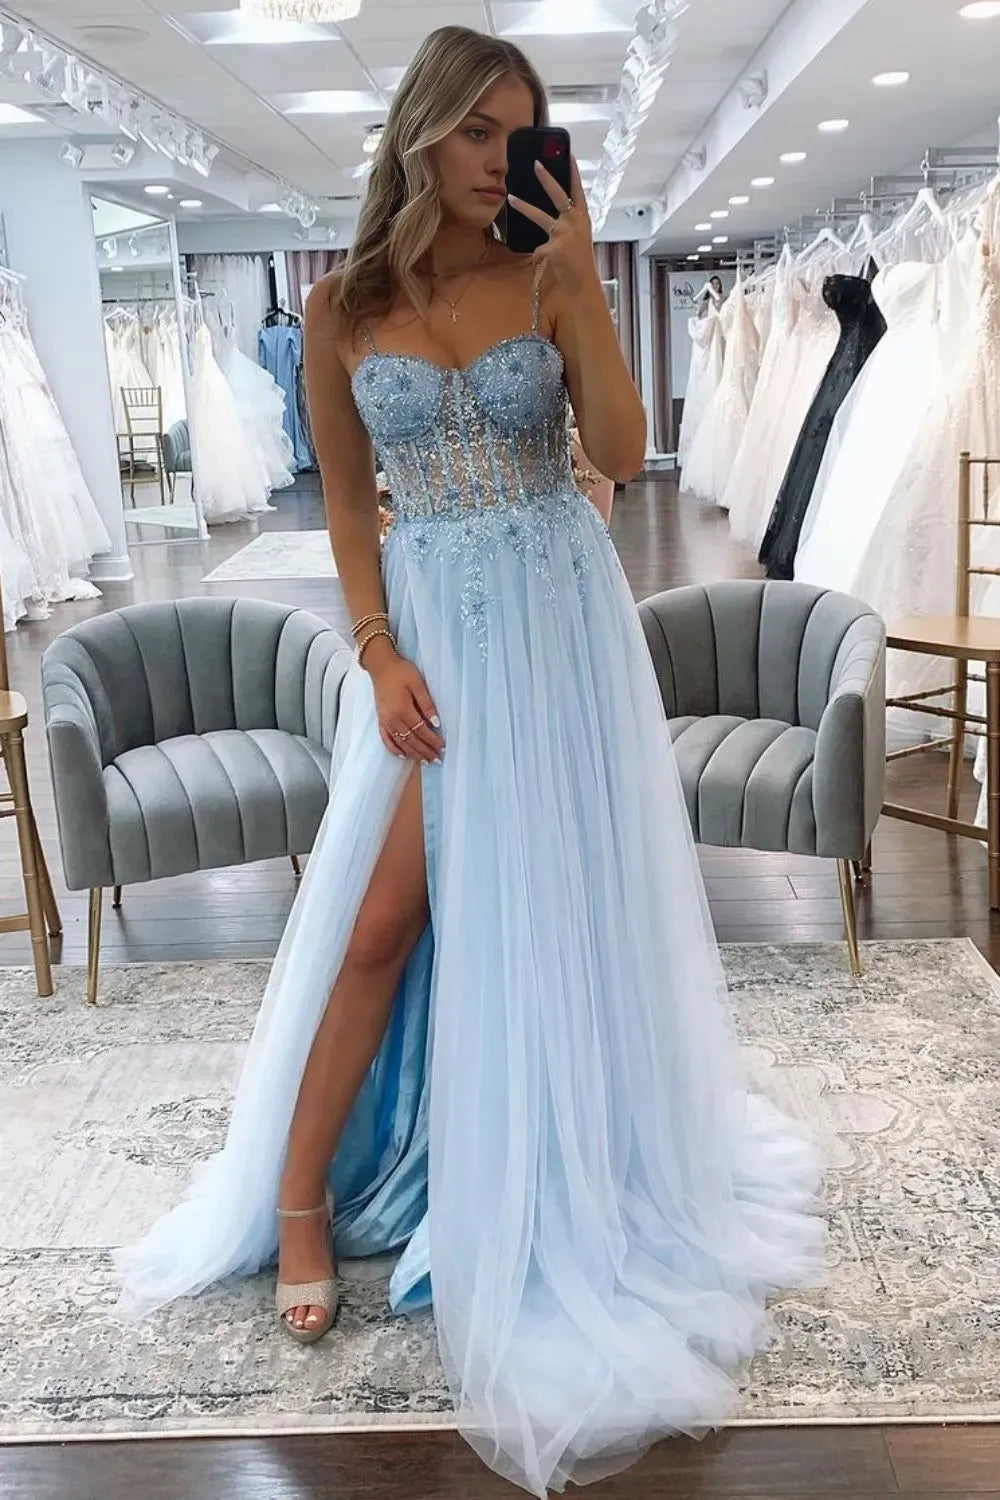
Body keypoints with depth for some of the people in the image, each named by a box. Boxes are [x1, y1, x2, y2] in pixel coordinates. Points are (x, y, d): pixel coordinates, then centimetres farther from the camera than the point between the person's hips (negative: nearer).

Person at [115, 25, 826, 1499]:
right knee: (385, 913, -1)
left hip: (561, 617, 1)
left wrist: (579, 278, -17)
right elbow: (348, 497, 3)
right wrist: (379, 653, -6)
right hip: (435, 623, 0)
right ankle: (299, 1195, 15)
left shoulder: (549, 282, -1)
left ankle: (568, 1171, 29)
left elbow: (623, 452, -11)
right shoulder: (343, 308, 0)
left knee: (552, 899, 7)